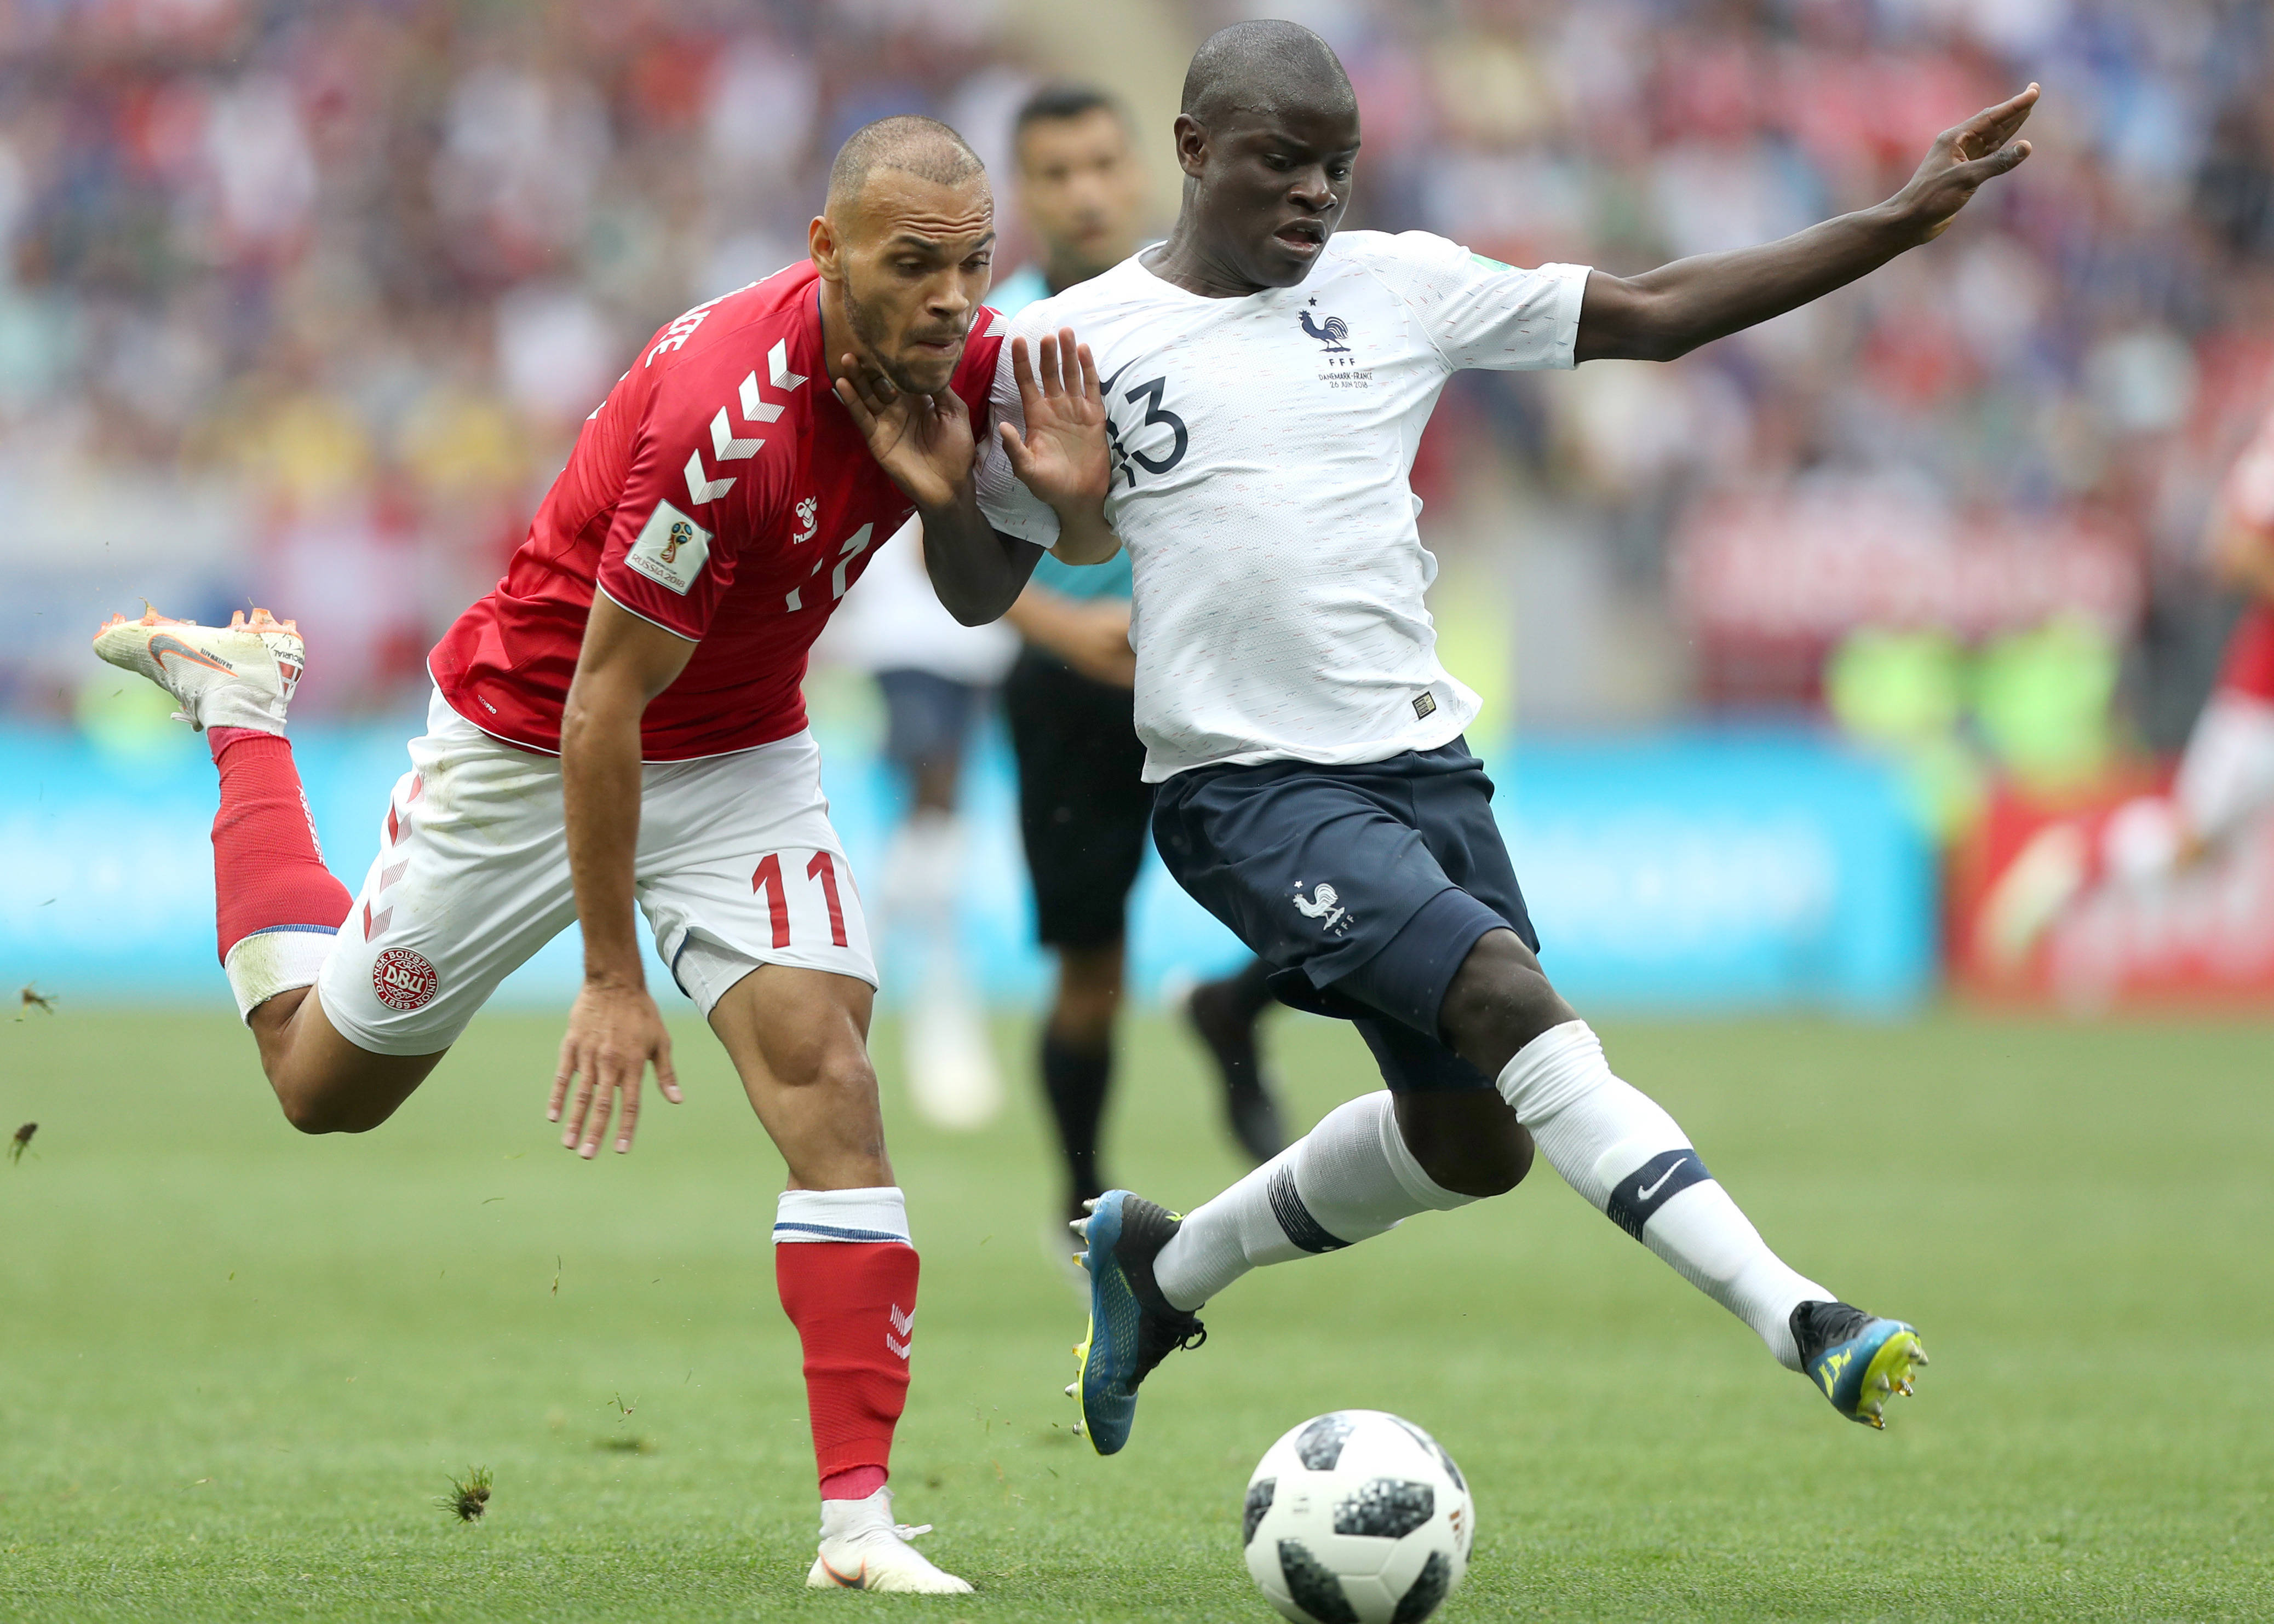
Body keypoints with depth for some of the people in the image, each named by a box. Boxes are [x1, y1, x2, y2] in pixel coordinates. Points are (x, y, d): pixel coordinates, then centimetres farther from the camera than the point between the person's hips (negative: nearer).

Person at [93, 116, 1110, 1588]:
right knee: (326, 1081, 15)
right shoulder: (728, 415, -36)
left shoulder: (957, 363, -14)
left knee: (826, 1071, -17)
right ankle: (243, 710, 39)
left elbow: (974, 600, 3)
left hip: (741, 758, 5)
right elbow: (599, 709, -28)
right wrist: (613, 979, -23)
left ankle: (861, 1521, -18)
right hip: (530, 742, -5)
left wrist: (1060, 499, -20)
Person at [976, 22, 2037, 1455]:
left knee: (1474, 1143, 10)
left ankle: (1163, 1264, 34)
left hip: (1419, 758, 6)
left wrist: (1899, 224, 3)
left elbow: (1655, 314, 8)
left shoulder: (1397, 286, 7)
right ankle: (1794, 1319, -32)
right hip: (1248, 783, -6)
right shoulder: (1073, 345, -2)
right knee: (1510, 997, -25)